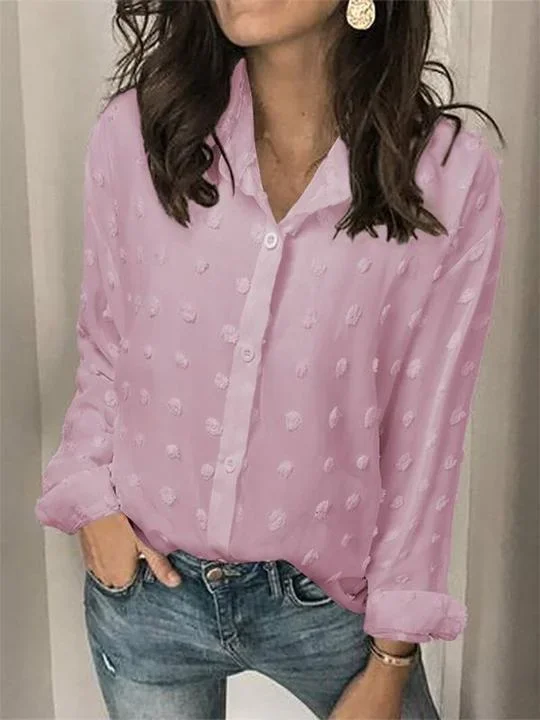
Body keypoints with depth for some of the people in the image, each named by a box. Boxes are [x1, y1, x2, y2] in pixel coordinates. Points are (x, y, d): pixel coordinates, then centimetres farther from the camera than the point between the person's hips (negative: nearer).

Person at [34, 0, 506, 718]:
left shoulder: (451, 175, -16)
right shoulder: (133, 134, -12)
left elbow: (426, 430, -10)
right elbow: (101, 345, 4)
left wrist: (391, 662, -3)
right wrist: (92, 497, -9)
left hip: (330, 599, -1)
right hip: (146, 586, 2)